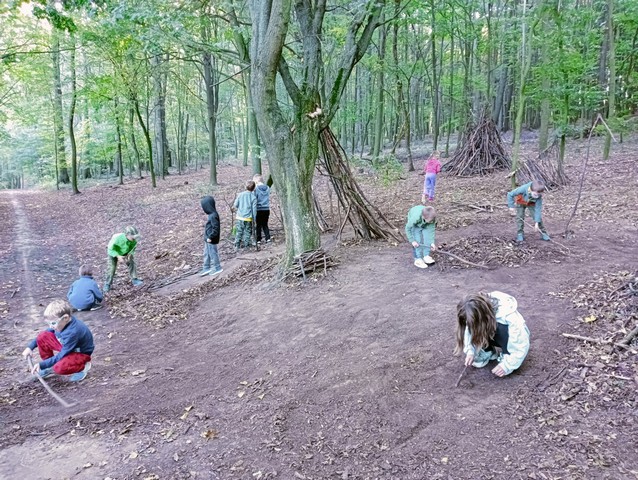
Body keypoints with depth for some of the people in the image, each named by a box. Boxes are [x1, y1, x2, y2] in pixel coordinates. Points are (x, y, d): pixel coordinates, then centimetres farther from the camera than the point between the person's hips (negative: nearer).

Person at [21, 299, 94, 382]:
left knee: (59, 368, -35)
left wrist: (41, 365, -26)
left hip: (81, 354, -8)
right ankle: (50, 368, 10)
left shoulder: (73, 332, -35)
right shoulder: (63, 322, -12)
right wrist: (30, 347, -1)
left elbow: (61, 356, -28)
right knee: (42, 336, -6)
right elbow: (47, 333, 7)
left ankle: (82, 367, -3)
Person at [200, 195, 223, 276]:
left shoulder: (213, 216, -24)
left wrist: (210, 237, -21)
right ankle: (206, 268, 28)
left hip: (211, 240, -10)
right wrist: (207, 237, 16)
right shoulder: (211, 214, 7)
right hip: (207, 239, 10)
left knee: (213, 253, 4)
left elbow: (216, 228, -26)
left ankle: (217, 268, 17)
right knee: (206, 254, 17)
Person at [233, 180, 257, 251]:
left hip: (240, 217, 2)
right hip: (248, 218, -2)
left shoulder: (240, 195, -2)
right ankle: (245, 245, 12)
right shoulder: (253, 197, -7)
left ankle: (237, 246, 7)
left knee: (239, 232, 10)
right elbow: (254, 209, -7)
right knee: (247, 232, 10)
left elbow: (235, 205, 1)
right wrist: (254, 219, 1)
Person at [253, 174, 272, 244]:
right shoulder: (268, 188, 3)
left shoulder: (256, 189, -10)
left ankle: (258, 240, 7)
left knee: (258, 225, 5)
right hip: (266, 209, 4)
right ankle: (268, 238, 9)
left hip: (259, 209, -4)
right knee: (265, 224, 14)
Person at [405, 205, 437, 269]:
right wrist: (412, 241, -26)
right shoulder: (415, 218, -44)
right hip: (415, 225, -3)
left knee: (427, 239, -12)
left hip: (425, 225, 3)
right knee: (417, 242, -13)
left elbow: (431, 230, -23)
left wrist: (432, 242, -28)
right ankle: (418, 260, -6)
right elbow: (408, 228, -28)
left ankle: (426, 256, -2)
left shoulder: (432, 218, -34)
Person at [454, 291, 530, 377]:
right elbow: (470, 330, -9)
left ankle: (507, 355, -16)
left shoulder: (508, 316, -37)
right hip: (491, 336, 5)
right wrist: (470, 351, -21)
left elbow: (522, 344, -30)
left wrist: (506, 365, -29)